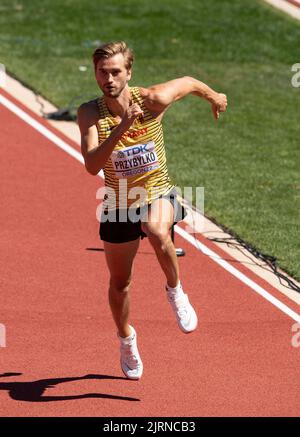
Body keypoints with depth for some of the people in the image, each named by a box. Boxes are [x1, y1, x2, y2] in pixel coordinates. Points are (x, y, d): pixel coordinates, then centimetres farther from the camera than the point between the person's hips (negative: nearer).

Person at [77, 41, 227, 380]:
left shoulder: (153, 100, -18)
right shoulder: (90, 113, -17)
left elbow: (188, 82, 4)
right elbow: (92, 166, -30)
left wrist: (214, 96, 23)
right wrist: (121, 127, -42)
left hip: (158, 194, -2)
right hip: (119, 204, 2)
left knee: (156, 231, -39)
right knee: (119, 283, 17)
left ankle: (175, 290, -11)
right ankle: (126, 338, 47)